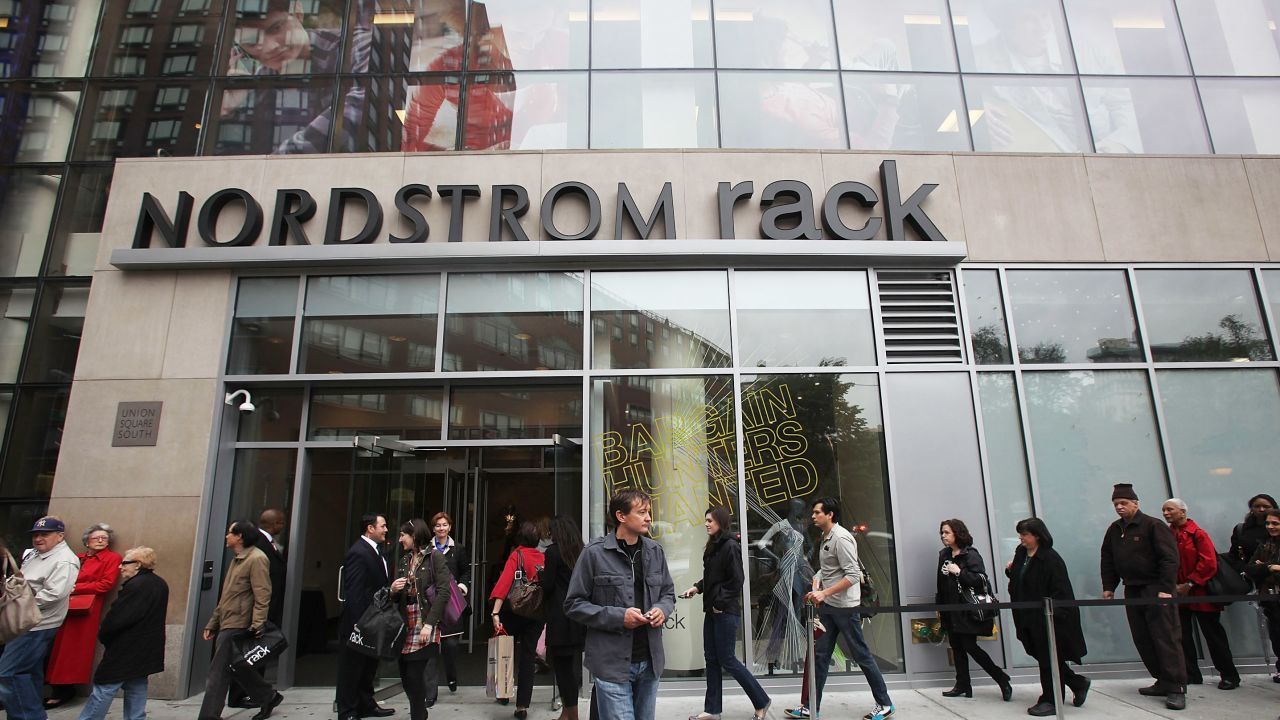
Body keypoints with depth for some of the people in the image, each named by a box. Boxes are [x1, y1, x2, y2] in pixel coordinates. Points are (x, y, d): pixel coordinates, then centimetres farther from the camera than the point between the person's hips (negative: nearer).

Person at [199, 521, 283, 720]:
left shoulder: (257, 559, -14)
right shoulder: (237, 559, 18)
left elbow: (262, 595, -20)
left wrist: (257, 625, -26)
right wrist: (212, 623, 20)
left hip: (237, 627, -10)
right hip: (226, 625, 10)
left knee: (217, 674, -5)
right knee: (237, 669, 16)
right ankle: (269, 697, 28)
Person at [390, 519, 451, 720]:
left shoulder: (435, 558, -5)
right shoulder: (403, 562, 14)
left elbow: (443, 593, -13)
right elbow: (397, 597, 21)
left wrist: (429, 624, -19)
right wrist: (393, 590, -3)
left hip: (425, 625, -6)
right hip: (405, 625, 6)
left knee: (415, 677, -6)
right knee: (406, 675, 7)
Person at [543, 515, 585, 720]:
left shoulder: (553, 551, -9)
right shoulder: (581, 552, 8)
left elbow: (547, 587, -10)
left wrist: (542, 573, 9)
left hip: (560, 618, -7)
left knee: (563, 666, 2)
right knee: (570, 666, 16)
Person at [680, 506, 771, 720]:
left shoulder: (730, 546, -15)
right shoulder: (712, 546, 11)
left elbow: (736, 580, -17)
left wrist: (721, 603, -14)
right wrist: (697, 588, 4)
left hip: (726, 612, -8)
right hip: (712, 610, 9)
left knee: (727, 659, -1)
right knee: (711, 658, 11)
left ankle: (761, 701, 14)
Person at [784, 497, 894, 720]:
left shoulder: (841, 538, -18)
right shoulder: (825, 539, 9)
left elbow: (853, 576, -22)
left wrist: (824, 593, -24)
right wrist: (818, 591, 10)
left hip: (844, 606, -8)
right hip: (828, 606, 9)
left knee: (862, 654, 4)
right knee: (820, 655, 9)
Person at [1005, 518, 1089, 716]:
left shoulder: (1050, 558, -15)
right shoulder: (1020, 554, 8)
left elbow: (1060, 589, -18)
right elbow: (1018, 582, 21)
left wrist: (1052, 614, -22)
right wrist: (1010, 570, 1)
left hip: (1048, 618, -8)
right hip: (1027, 618, 8)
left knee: (1048, 660, 3)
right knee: (1043, 657, 17)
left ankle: (1050, 701, 15)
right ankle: (1078, 683, 37)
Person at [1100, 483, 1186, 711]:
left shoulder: (1152, 525, -8)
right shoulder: (1114, 530, 11)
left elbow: (1170, 558, -13)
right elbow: (1108, 561, 17)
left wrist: (1166, 588, -19)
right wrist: (1108, 587, 11)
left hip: (1156, 590, -7)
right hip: (1132, 591, 7)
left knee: (1166, 638, -7)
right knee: (1142, 640, 8)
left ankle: (1176, 688, -2)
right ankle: (1163, 682, 18)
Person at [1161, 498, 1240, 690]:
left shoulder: (1197, 533, -9)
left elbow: (1209, 563, -14)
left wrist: (1189, 584, -16)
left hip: (1200, 593, -5)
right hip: (1177, 594, 5)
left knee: (1213, 634, 5)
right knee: (1182, 635, 7)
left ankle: (1229, 676, 19)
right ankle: (1191, 675, 17)